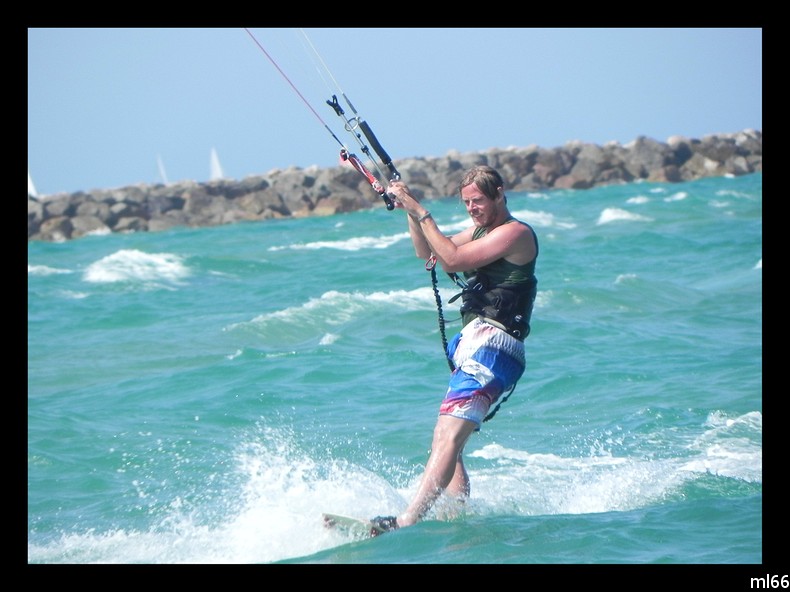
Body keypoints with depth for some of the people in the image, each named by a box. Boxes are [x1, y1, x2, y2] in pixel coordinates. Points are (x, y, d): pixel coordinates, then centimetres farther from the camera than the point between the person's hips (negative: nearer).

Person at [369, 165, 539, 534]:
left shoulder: (515, 233, -8)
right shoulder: (482, 230, 23)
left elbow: (453, 260, -16)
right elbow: (426, 251, 26)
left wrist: (419, 210, -13)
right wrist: (409, 210, 10)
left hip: (493, 347, -11)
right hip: (472, 344, 11)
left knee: (449, 434, -23)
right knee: (446, 439, 5)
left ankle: (408, 521, -35)